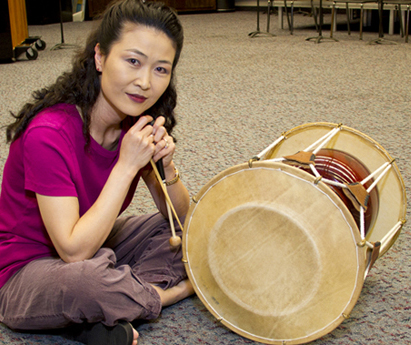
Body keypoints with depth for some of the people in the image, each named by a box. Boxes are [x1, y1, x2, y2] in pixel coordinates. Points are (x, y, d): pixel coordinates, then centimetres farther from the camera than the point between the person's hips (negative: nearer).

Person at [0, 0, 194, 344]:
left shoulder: (139, 122, -7)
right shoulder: (49, 133, -29)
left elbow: (180, 215, -1)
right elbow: (73, 251, -32)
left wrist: (166, 167, -22)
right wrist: (126, 166, -30)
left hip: (94, 245, 8)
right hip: (28, 273, -7)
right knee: (89, 278, -41)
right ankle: (177, 289, -10)